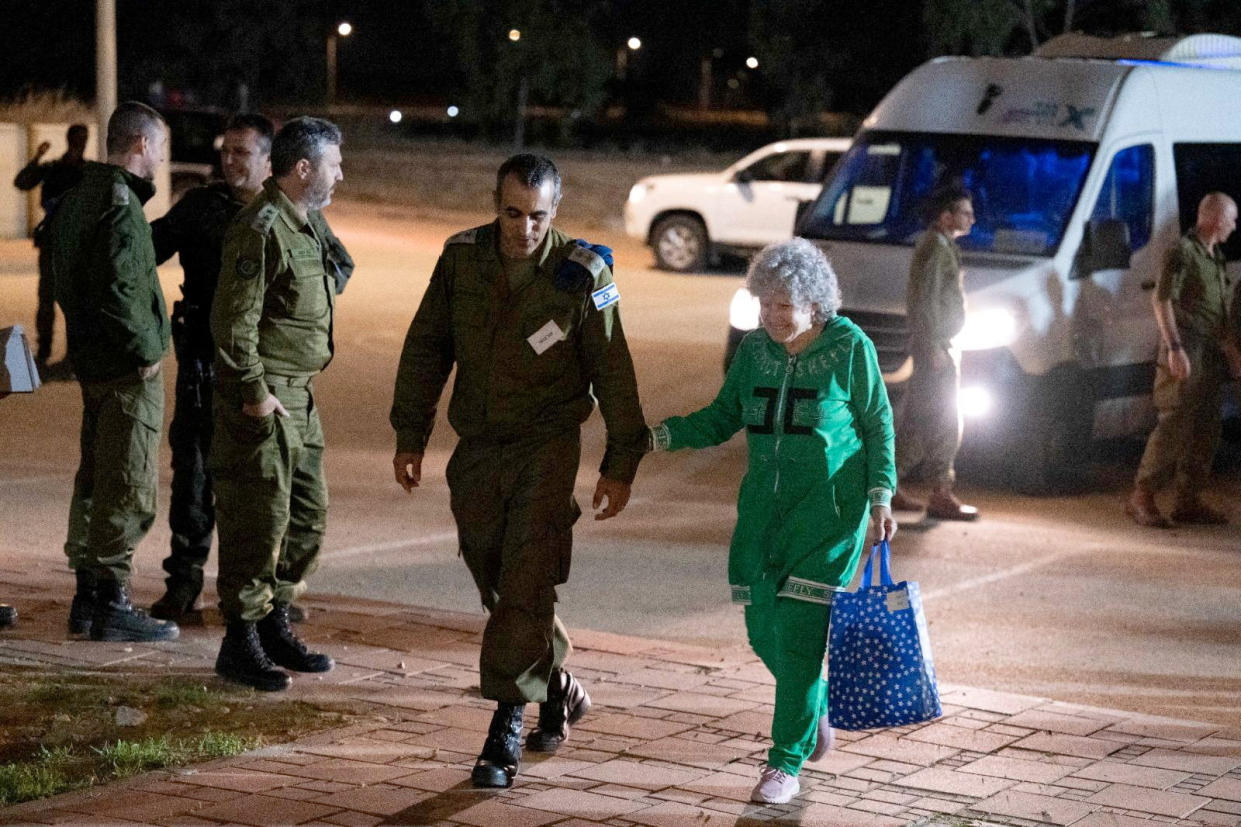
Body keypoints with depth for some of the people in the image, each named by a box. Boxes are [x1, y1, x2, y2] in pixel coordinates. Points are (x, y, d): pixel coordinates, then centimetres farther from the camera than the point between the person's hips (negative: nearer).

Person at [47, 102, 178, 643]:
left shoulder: (76, 199, 12)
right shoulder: (120, 206, -18)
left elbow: (63, 279, 18)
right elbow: (116, 290, -26)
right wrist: (147, 349, -16)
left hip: (90, 359, 10)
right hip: (127, 367, -10)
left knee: (95, 479, 16)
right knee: (129, 486, -4)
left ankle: (87, 595, 22)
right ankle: (111, 602, -1)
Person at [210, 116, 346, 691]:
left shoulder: (305, 223, 15)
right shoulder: (261, 229, -17)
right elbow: (234, 319, -21)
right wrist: (254, 392, -20)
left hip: (297, 396, 10)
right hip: (262, 398, -10)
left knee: (307, 513, 15)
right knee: (258, 520, -5)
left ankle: (275, 627, 26)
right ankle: (240, 645, 3)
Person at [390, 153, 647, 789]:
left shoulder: (581, 274, -10)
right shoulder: (462, 258, -1)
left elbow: (613, 373, -4)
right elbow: (425, 349, 8)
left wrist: (620, 463, -3)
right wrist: (410, 435, 7)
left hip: (546, 449, -4)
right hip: (477, 450, 4)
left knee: (525, 587, -12)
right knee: (498, 587, 11)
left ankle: (505, 727, -10)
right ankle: (558, 689, 33)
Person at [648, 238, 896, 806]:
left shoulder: (850, 348, -6)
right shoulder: (755, 349, 5)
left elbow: (878, 424, 1)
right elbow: (723, 418, 11)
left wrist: (880, 497, -7)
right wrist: (661, 435, -5)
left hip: (829, 508, -5)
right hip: (764, 504, 5)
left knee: (799, 632, -11)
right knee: (764, 630, 6)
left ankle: (786, 764, -3)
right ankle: (818, 705, 36)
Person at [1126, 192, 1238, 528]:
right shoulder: (1183, 252, -9)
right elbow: (1162, 300, -15)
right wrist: (1174, 346, -22)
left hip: (1210, 356, 9)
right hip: (1186, 355, -9)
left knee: (1206, 428, 8)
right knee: (1175, 425, -12)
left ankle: (1188, 500, 13)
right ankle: (1141, 497, -9)